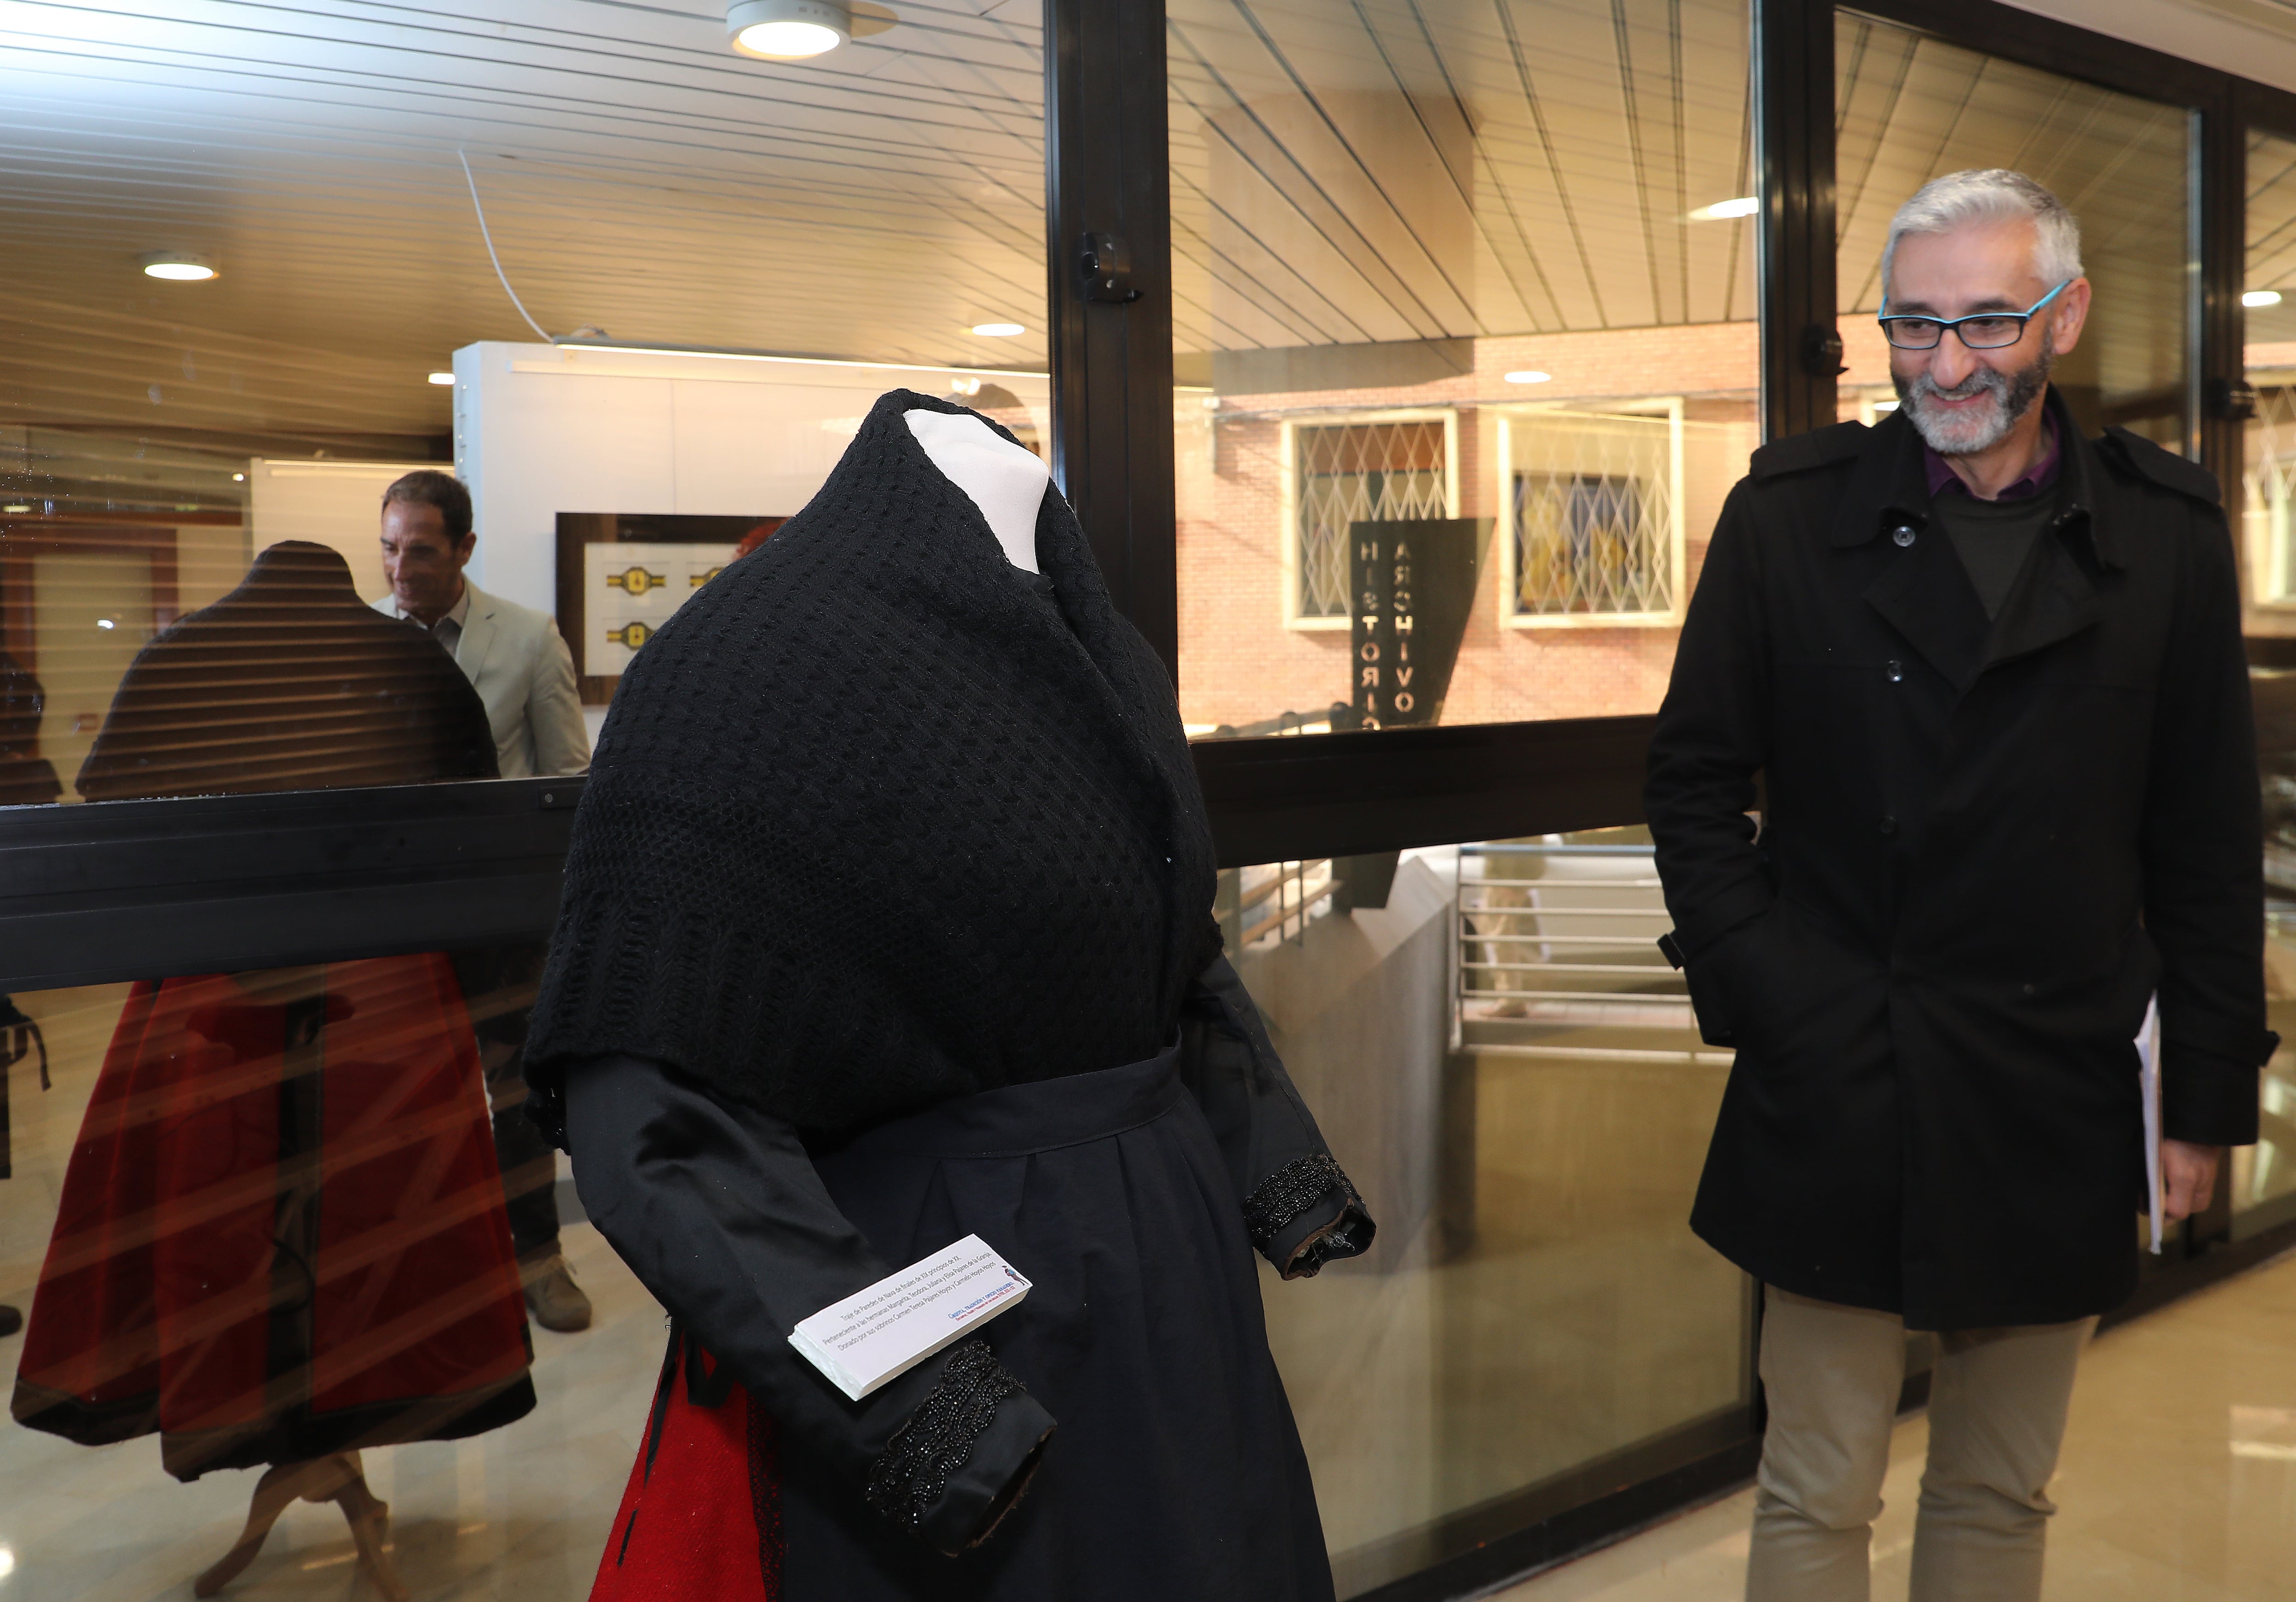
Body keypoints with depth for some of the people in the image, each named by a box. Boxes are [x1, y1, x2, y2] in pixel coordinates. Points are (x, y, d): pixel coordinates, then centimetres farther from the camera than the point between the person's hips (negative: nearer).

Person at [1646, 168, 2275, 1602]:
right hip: (1835, 1092, -1)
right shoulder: (1792, 512, 0)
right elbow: (1697, 780, 3)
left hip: (2059, 1106, 2)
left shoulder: (2169, 535, 2)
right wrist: (1758, 994, -6)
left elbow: (2209, 845, 5)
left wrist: (2210, 1096, 4)